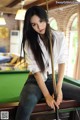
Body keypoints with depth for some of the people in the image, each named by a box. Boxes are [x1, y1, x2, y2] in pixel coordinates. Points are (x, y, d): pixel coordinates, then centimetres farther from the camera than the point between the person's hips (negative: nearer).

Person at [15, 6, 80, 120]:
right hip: (35, 81, -3)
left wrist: (58, 88, -13)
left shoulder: (60, 37, -4)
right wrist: (47, 95, -20)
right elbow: (36, 70, -14)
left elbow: (62, 62, -2)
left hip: (54, 79, 3)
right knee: (28, 101, -37)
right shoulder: (29, 42, -11)